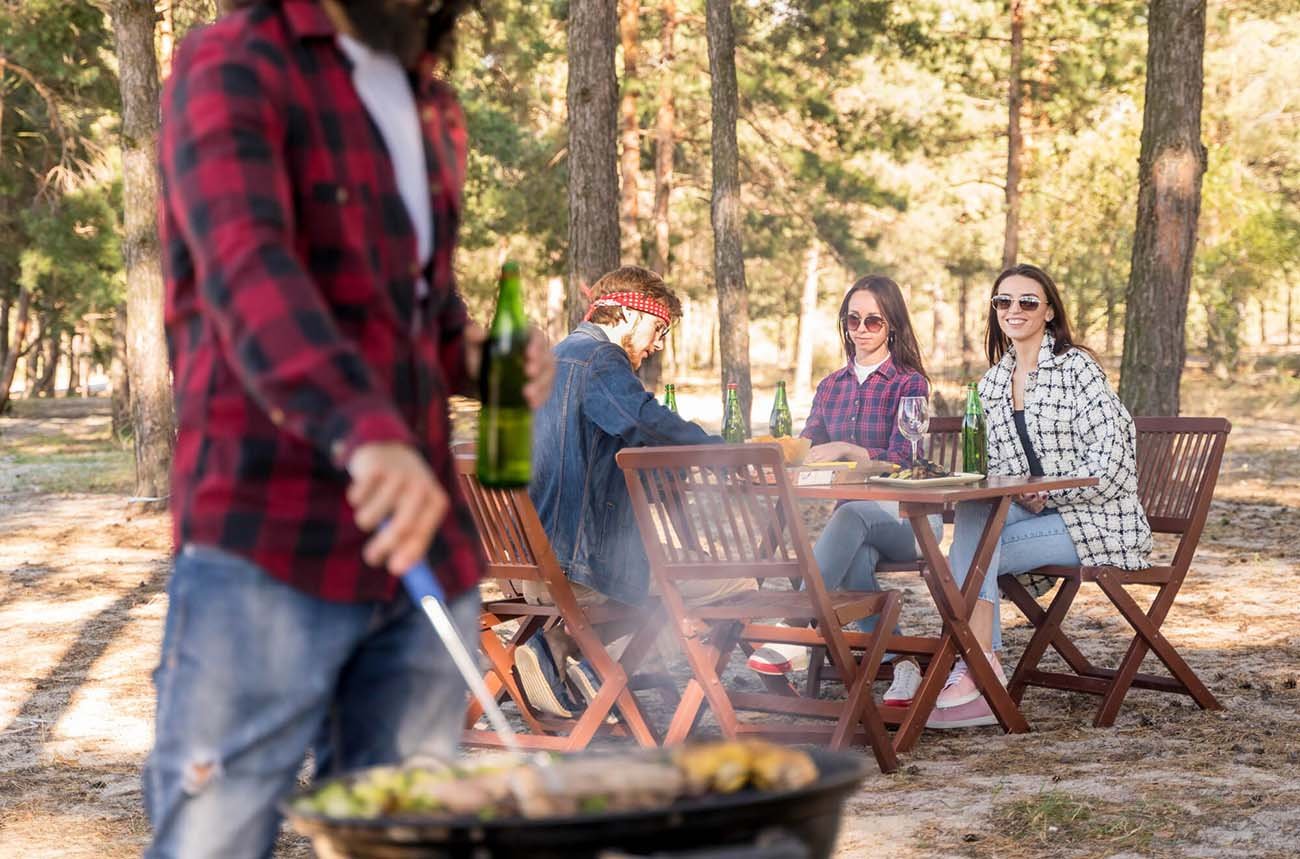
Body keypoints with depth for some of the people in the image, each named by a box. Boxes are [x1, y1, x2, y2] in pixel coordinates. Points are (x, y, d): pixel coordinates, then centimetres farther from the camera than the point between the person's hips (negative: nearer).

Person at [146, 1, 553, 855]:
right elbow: (245, 263, -23)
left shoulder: (435, 109, 19)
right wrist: (364, 430, -40)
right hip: (269, 552, -7)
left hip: (423, 545, 7)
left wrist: (479, 359, 7)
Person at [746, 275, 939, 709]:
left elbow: (901, 460, -13)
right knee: (853, 559, -34)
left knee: (851, 517, -37)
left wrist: (847, 450, -29)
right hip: (853, 514, 4)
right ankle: (901, 662, -30)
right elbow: (806, 450, 10)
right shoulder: (831, 386, 17)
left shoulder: (909, 384, -1)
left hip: (905, 515, -4)